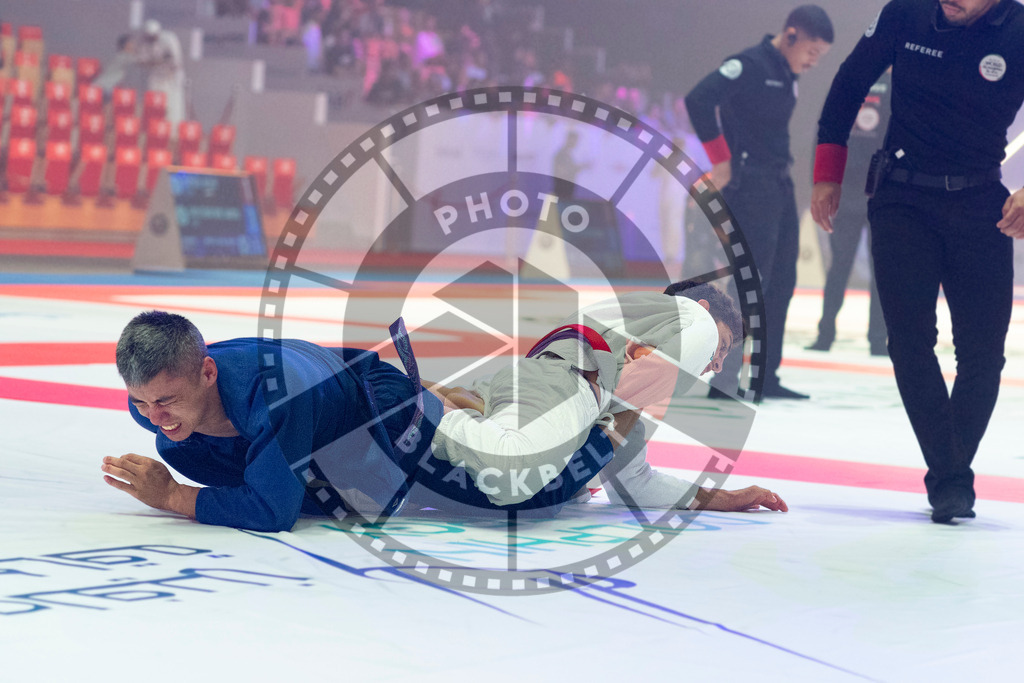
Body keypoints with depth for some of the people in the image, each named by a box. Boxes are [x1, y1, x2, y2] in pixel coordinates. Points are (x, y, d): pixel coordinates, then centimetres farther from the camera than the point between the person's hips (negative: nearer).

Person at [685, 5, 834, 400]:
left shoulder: (788, 75, 15)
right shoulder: (750, 65, -12)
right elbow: (698, 99, -24)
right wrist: (721, 160, -19)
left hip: (780, 185, 9)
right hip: (749, 186, -9)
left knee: (780, 282, 9)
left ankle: (766, 378, 15)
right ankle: (724, 378, -9)